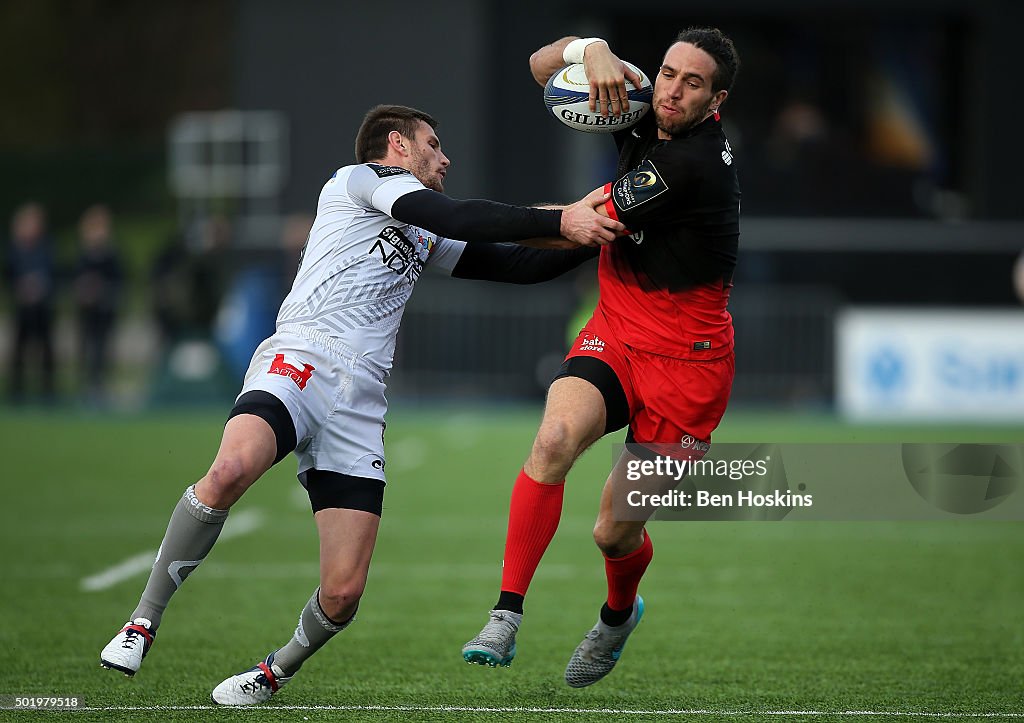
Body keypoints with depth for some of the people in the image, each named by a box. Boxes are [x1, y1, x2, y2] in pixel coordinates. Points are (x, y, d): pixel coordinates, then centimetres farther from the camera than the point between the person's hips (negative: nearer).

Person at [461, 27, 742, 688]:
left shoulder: (693, 161, -23)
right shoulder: (643, 111, 0)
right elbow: (544, 66, 8)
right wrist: (593, 50, -15)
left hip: (685, 361, -5)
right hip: (616, 332, 5)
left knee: (615, 533, 0)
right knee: (555, 438, -27)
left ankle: (618, 615, 38)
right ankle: (506, 620, -26)